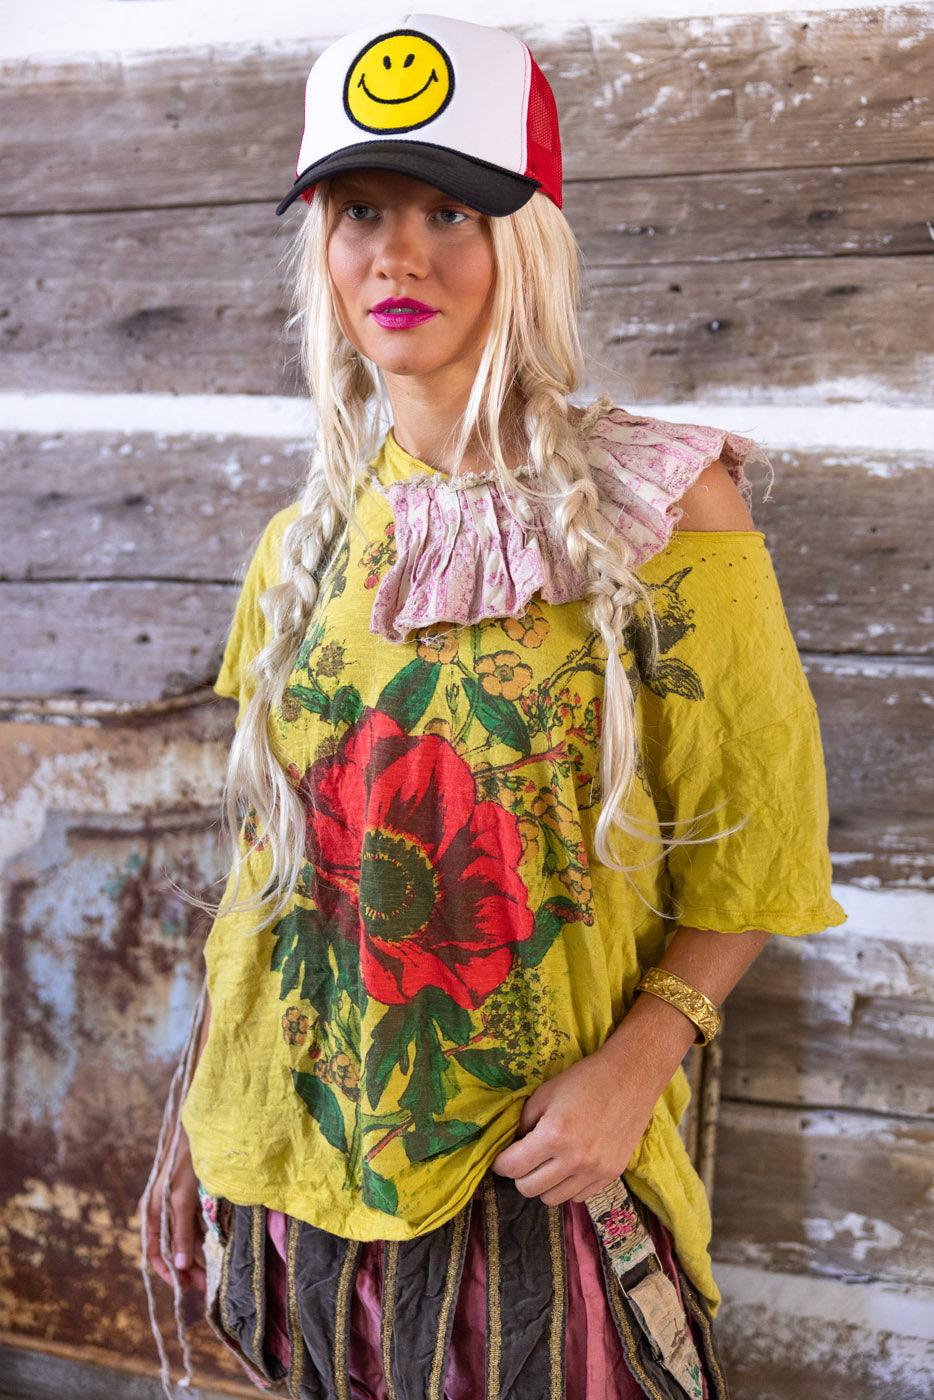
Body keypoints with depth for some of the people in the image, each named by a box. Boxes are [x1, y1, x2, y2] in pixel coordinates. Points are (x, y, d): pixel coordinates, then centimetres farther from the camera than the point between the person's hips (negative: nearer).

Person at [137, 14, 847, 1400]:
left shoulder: (662, 503, -12)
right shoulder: (311, 539, 2)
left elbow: (755, 843, -7)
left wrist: (638, 1064, -17)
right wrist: (222, 1086, 11)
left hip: (540, 1161, -4)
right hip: (299, 1135, 4)